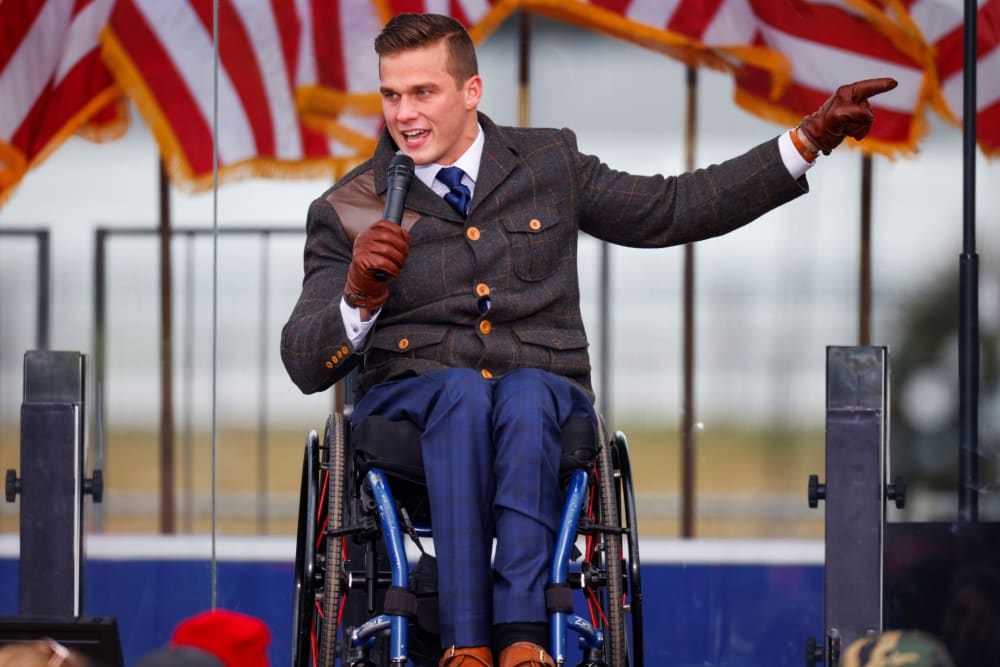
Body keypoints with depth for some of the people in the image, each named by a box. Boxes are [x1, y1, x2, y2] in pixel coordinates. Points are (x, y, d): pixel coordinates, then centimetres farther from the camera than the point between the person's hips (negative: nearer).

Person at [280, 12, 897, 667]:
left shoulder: (549, 165, 14)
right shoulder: (347, 213, 7)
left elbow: (675, 209, 20)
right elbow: (305, 364, 3)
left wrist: (812, 139, 16)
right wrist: (358, 298, -18)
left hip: (544, 398, 1)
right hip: (408, 403, -1)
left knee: (527, 391, -34)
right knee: (462, 390, -35)